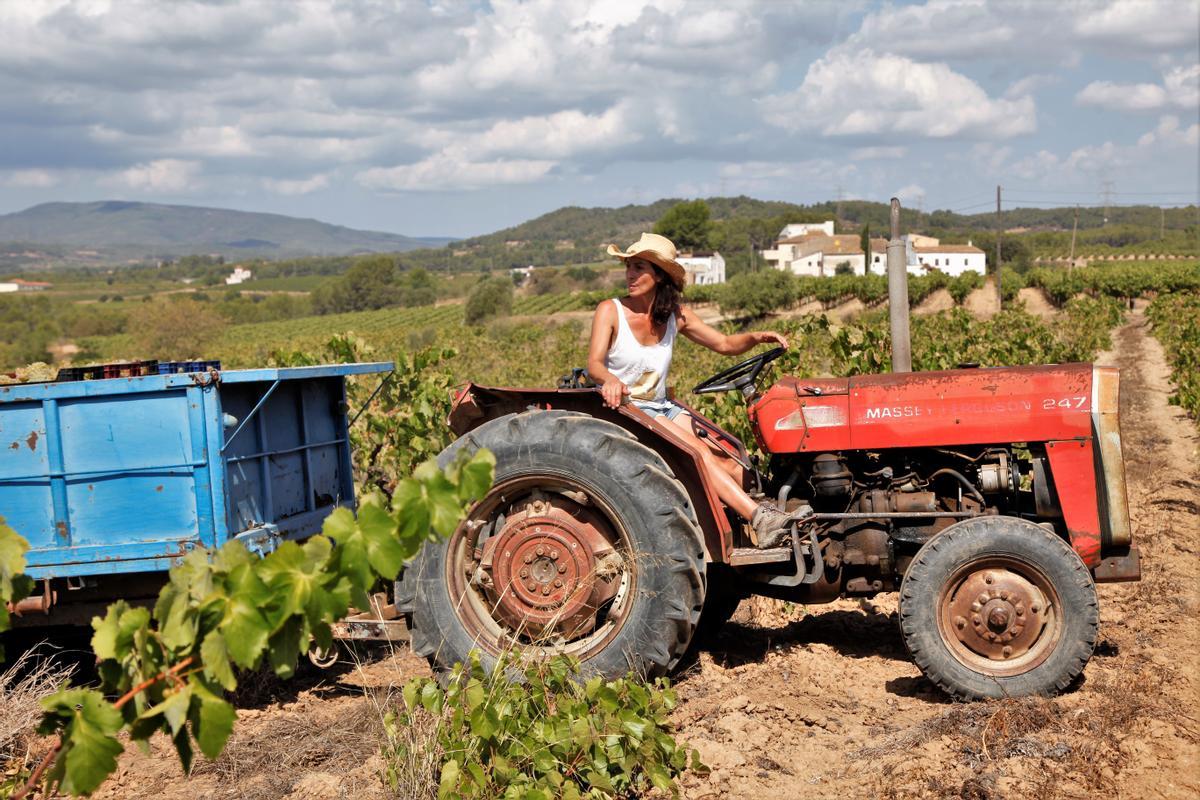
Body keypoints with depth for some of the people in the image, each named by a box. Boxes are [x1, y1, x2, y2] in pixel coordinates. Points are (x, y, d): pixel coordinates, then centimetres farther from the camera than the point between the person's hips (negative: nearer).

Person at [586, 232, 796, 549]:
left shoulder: (675, 314, 5)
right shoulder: (611, 311, -9)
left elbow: (724, 344, 9)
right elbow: (594, 362, -21)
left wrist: (755, 337, -12)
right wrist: (609, 380, -45)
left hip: (663, 409, 7)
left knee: (724, 458, -14)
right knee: (698, 453, -26)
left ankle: (772, 511, -12)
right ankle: (760, 519, -33)